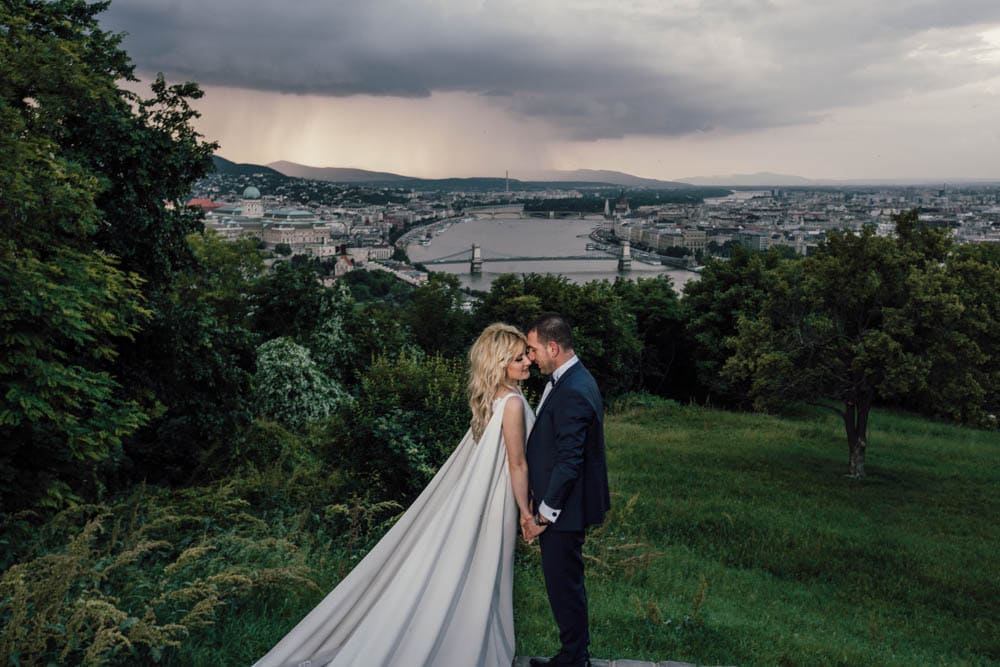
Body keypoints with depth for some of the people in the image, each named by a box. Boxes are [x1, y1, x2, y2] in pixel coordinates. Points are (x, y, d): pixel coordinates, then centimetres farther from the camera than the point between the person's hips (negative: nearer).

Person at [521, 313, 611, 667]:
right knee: (566, 581, 20)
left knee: (563, 583, 4)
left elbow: (568, 463, -25)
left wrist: (543, 515, -17)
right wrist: (542, 507, 18)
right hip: (560, 503, 10)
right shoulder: (572, 379, 8)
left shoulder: (572, 393, -25)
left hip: (564, 506, -10)